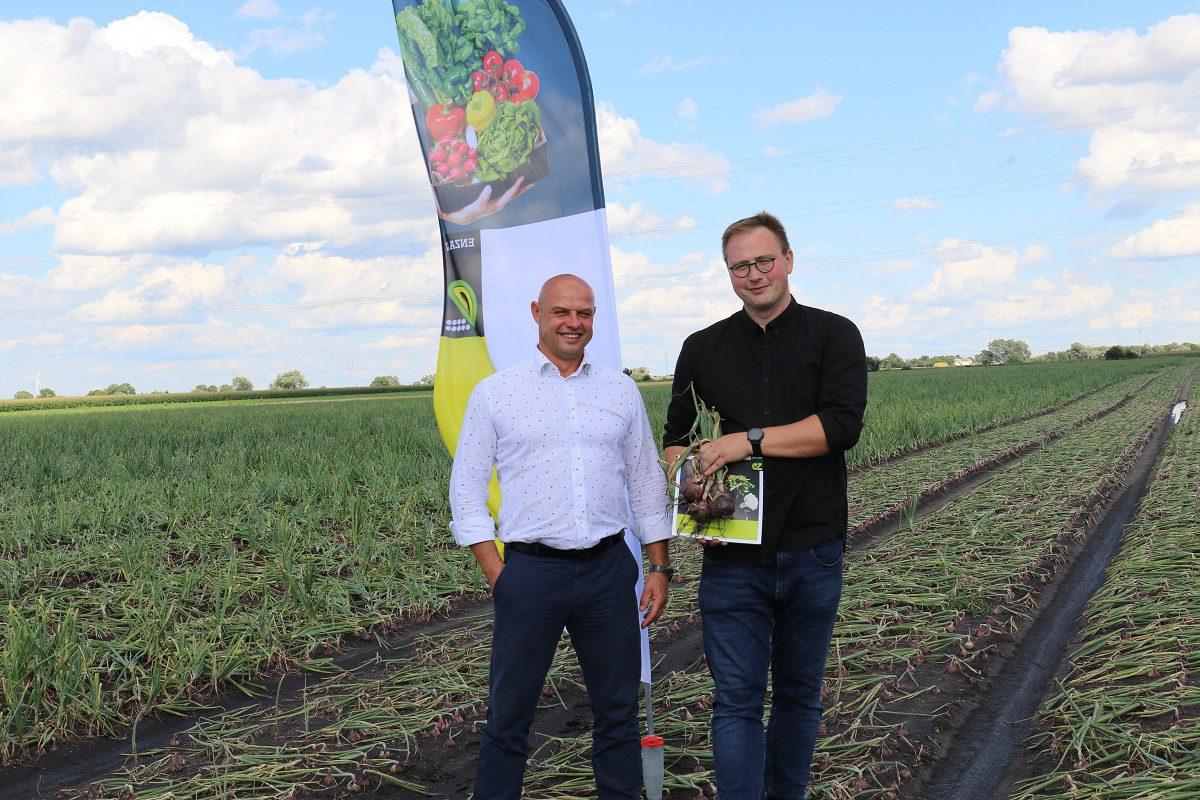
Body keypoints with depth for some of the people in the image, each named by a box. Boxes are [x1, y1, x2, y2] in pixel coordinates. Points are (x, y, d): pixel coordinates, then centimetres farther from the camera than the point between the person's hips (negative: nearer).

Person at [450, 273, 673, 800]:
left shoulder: (620, 390, 10)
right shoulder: (495, 393, 2)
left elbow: (647, 482, 15)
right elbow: (467, 490, 2)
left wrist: (660, 567, 9)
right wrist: (497, 574, -6)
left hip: (609, 569, 3)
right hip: (532, 572, -2)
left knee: (618, 714, 11)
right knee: (508, 720, 5)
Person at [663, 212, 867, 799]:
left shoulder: (834, 336, 3)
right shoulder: (702, 349, 12)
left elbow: (841, 425, -11)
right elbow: (674, 440, 14)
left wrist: (749, 439, -16)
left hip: (812, 551, 0)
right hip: (731, 555, 1)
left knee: (800, 694, 12)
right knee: (736, 700, -3)